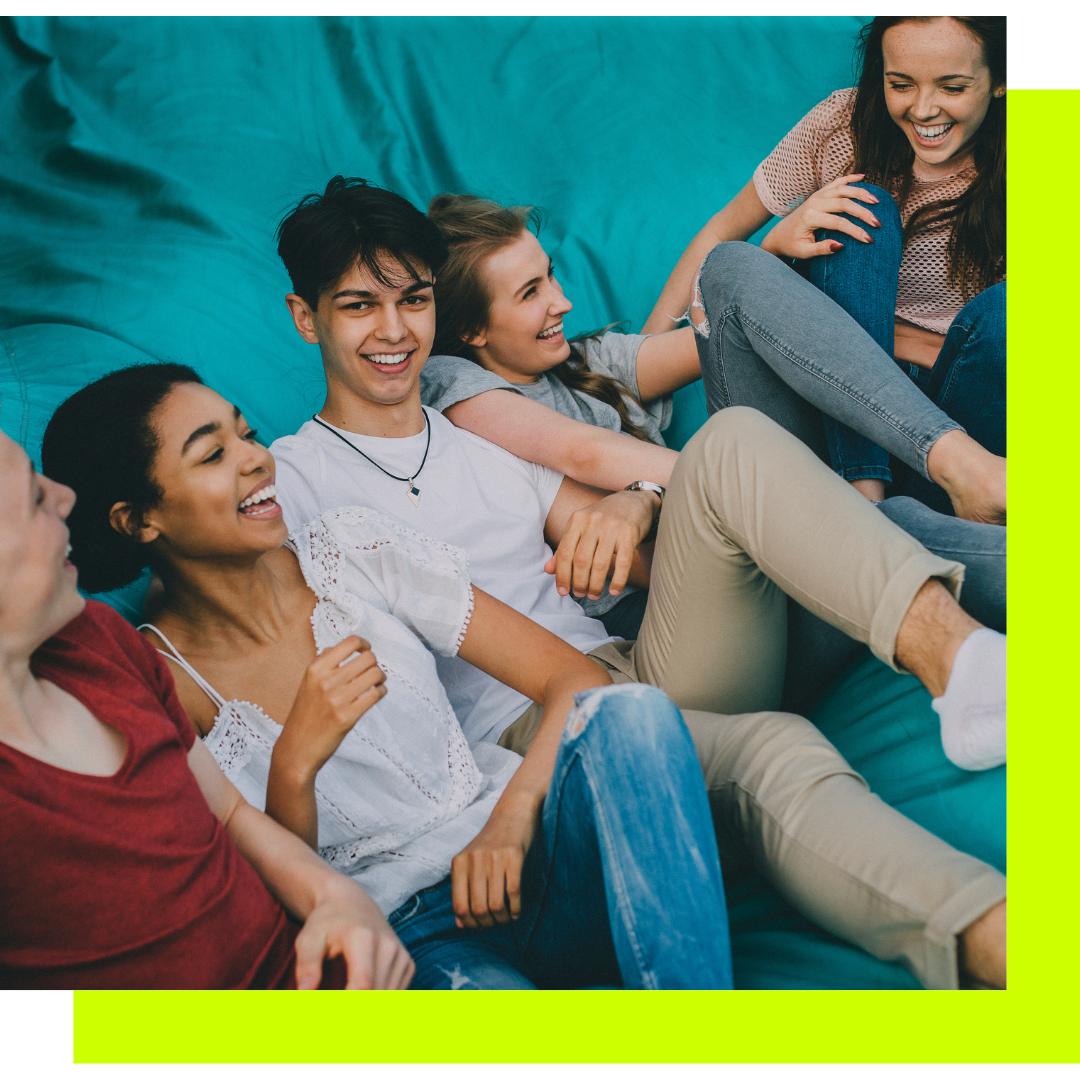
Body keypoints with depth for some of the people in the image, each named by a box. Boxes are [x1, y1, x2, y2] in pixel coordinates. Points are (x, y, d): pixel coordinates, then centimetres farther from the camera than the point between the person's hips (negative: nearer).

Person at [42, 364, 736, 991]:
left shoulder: (352, 551, 4)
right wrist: (294, 765, -19)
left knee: (630, 714, -28)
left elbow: (576, 677, 1)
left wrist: (511, 818, -15)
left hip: (513, 865, 5)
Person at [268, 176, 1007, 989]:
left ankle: (961, 656, -41)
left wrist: (634, 504, -9)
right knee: (771, 753, -38)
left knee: (731, 444, -21)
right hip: (527, 729, -5)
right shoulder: (287, 482, 10)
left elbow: (604, 533, 19)